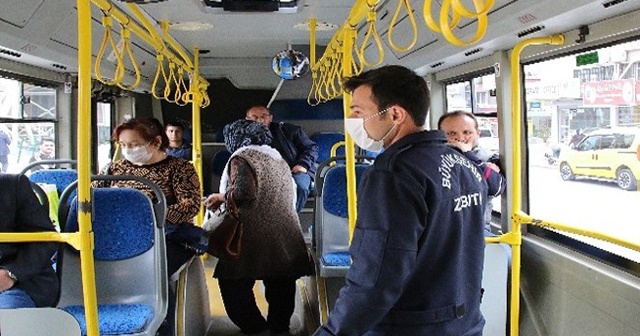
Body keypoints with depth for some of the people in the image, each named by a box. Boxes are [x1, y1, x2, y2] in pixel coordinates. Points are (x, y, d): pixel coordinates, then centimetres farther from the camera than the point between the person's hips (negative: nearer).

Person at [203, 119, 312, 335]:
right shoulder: (277, 157, 17)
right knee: (280, 287, 13)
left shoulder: (242, 158, -7)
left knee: (234, 285, 4)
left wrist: (221, 197, -3)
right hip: (284, 237, 8)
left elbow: (244, 192, -22)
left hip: (256, 237, -8)